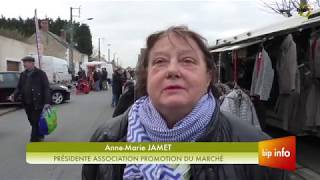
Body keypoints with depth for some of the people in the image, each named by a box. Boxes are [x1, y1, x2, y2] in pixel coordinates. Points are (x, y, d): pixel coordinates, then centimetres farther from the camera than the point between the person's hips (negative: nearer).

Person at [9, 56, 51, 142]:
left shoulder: (40, 73, -5)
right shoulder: (23, 74, 12)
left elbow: (46, 88, -10)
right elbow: (19, 87, 16)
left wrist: (47, 102, -18)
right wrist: (14, 95, -6)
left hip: (37, 103, -6)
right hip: (27, 103, 6)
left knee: (36, 122, -4)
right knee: (32, 122, 14)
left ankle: (34, 140, 0)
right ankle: (40, 136, 32)